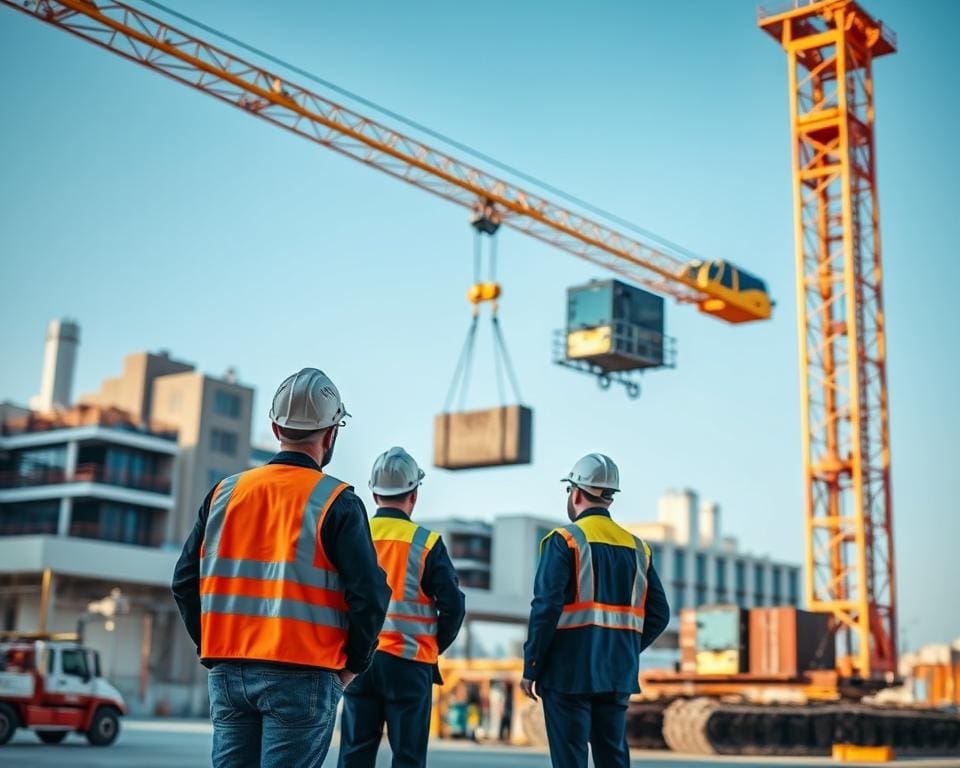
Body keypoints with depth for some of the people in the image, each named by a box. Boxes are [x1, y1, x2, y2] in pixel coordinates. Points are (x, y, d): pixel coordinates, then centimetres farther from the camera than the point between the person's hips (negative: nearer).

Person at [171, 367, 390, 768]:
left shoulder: (224, 492, 7)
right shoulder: (337, 502, -7)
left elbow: (186, 581, 8)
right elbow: (370, 595, -12)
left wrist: (214, 652, 14)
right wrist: (353, 665, 2)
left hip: (227, 674, 5)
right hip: (301, 677, -5)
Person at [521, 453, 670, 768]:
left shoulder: (564, 540, -7)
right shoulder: (637, 548, 11)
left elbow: (546, 609, -14)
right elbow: (658, 614, 9)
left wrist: (530, 668, -7)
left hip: (570, 672, -5)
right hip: (619, 673, 5)